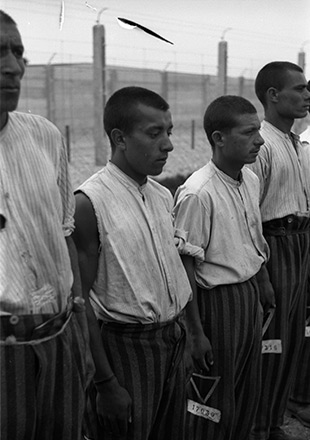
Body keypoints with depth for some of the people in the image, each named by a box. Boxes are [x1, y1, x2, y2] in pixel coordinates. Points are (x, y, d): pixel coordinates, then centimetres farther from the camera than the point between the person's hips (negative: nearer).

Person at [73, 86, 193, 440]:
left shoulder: (163, 196, 5)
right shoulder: (90, 202, -17)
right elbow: (80, 301, -16)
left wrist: (191, 332, 10)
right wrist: (106, 382, -15)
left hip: (174, 341, 7)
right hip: (126, 347, -7)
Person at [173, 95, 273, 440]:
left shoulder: (251, 181, 2)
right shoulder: (197, 194, -22)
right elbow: (184, 267, -20)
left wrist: (263, 282, 24)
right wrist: (196, 332, -18)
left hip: (249, 297, 8)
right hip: (216, 303, -7)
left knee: (247, 394, 20)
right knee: (212, 403, 7)